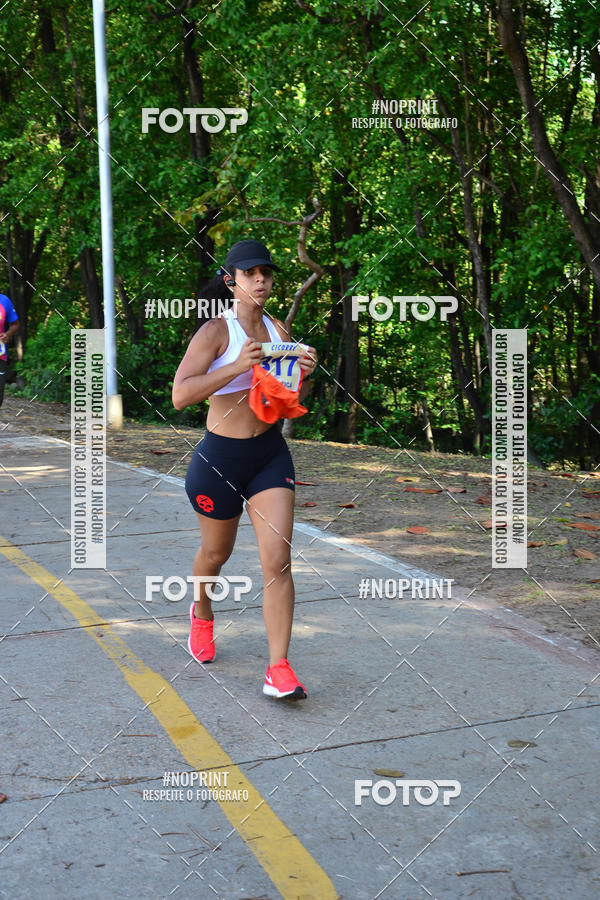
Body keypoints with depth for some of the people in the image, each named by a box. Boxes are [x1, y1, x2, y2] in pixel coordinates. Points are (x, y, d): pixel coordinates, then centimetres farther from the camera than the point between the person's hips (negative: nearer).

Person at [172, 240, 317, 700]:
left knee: (277, 560, -8)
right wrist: (237, 367, -31)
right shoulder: (216, 331, -12)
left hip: (271, 454, 3)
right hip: (220, 456, -3)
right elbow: (180, 394, -24)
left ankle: (279, 670, -6)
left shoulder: (278, 330, 4)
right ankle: (202, 612, 51)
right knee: (216, 552, 18)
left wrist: (305, 375, -8)